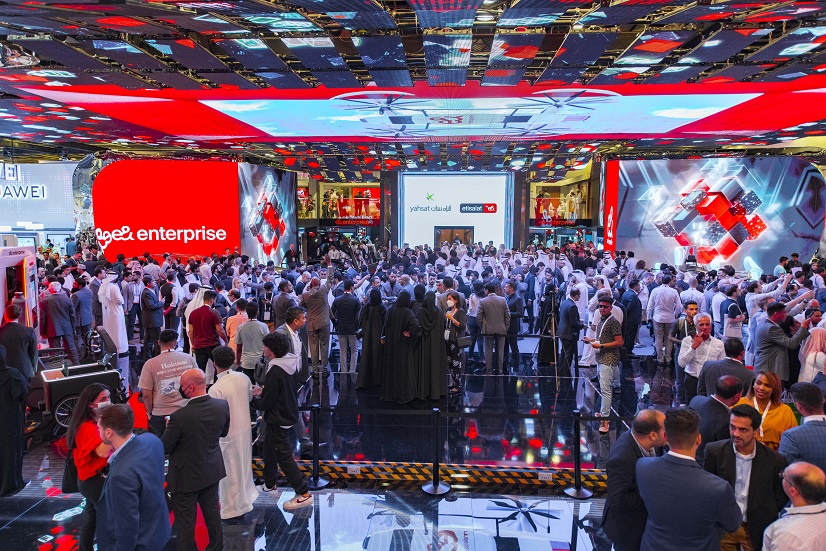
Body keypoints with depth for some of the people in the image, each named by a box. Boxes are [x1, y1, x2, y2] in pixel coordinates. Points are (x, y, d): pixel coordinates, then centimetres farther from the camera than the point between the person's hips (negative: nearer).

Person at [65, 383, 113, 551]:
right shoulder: (88, 427, -25)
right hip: (96, 479, -10)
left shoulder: (95, 422, 5)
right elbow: (103, 451, -39)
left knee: (92, 518, 23)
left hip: (93, 478, 10)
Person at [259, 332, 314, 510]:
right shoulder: (291, 365, 1)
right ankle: (269, 484, 41)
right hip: (290, 413, 10)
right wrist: (264, 392, 9)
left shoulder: (275, 372, -27)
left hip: (278, 419, -10)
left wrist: (259, 402, 1)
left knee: (284, 455, -2)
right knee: (269, 448, 24)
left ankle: (304, 493, 0)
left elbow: (266, 402, -22)